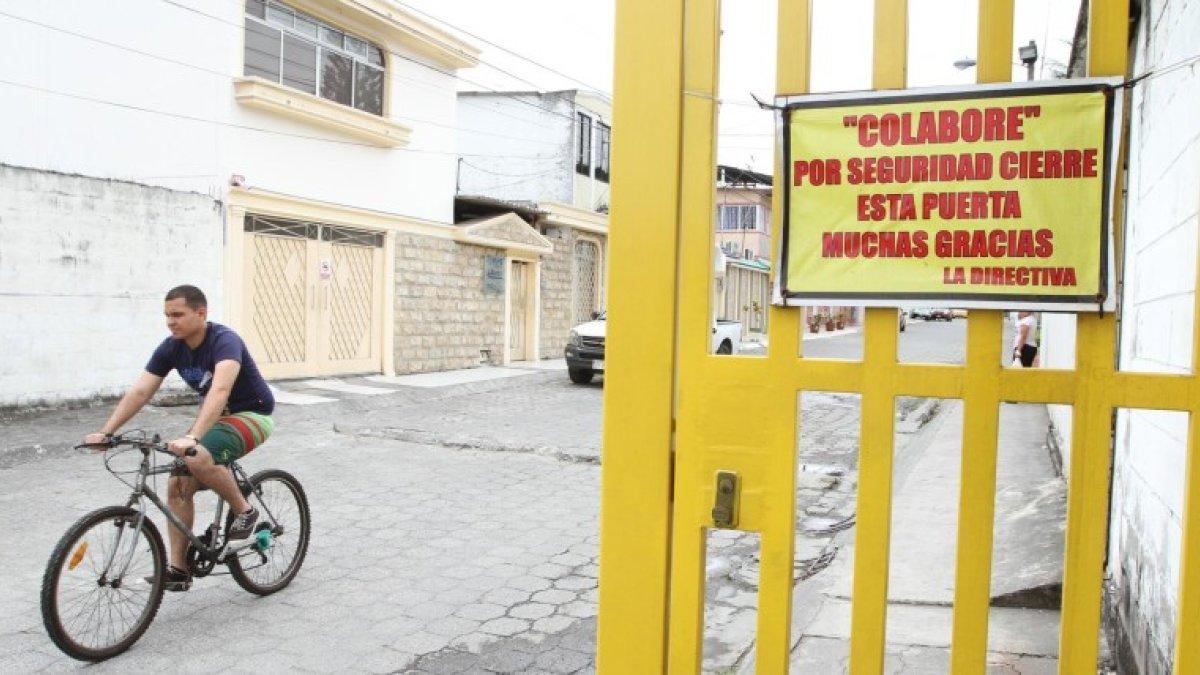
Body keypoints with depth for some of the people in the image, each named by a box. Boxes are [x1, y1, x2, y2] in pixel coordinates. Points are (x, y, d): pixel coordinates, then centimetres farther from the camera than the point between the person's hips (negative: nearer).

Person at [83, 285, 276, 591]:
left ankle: (244, 510, -9)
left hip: (252, 415, -7)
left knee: (198, 459, -33)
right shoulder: (171, 348, -4)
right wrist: (105, 432, -17)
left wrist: (192, 437, -54)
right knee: (178, 484, -5)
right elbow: (139, 392, -6)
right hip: (215, 417, 8)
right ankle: (178, 569, 4)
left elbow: (220, 391, -42)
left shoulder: (224, 341, -27)